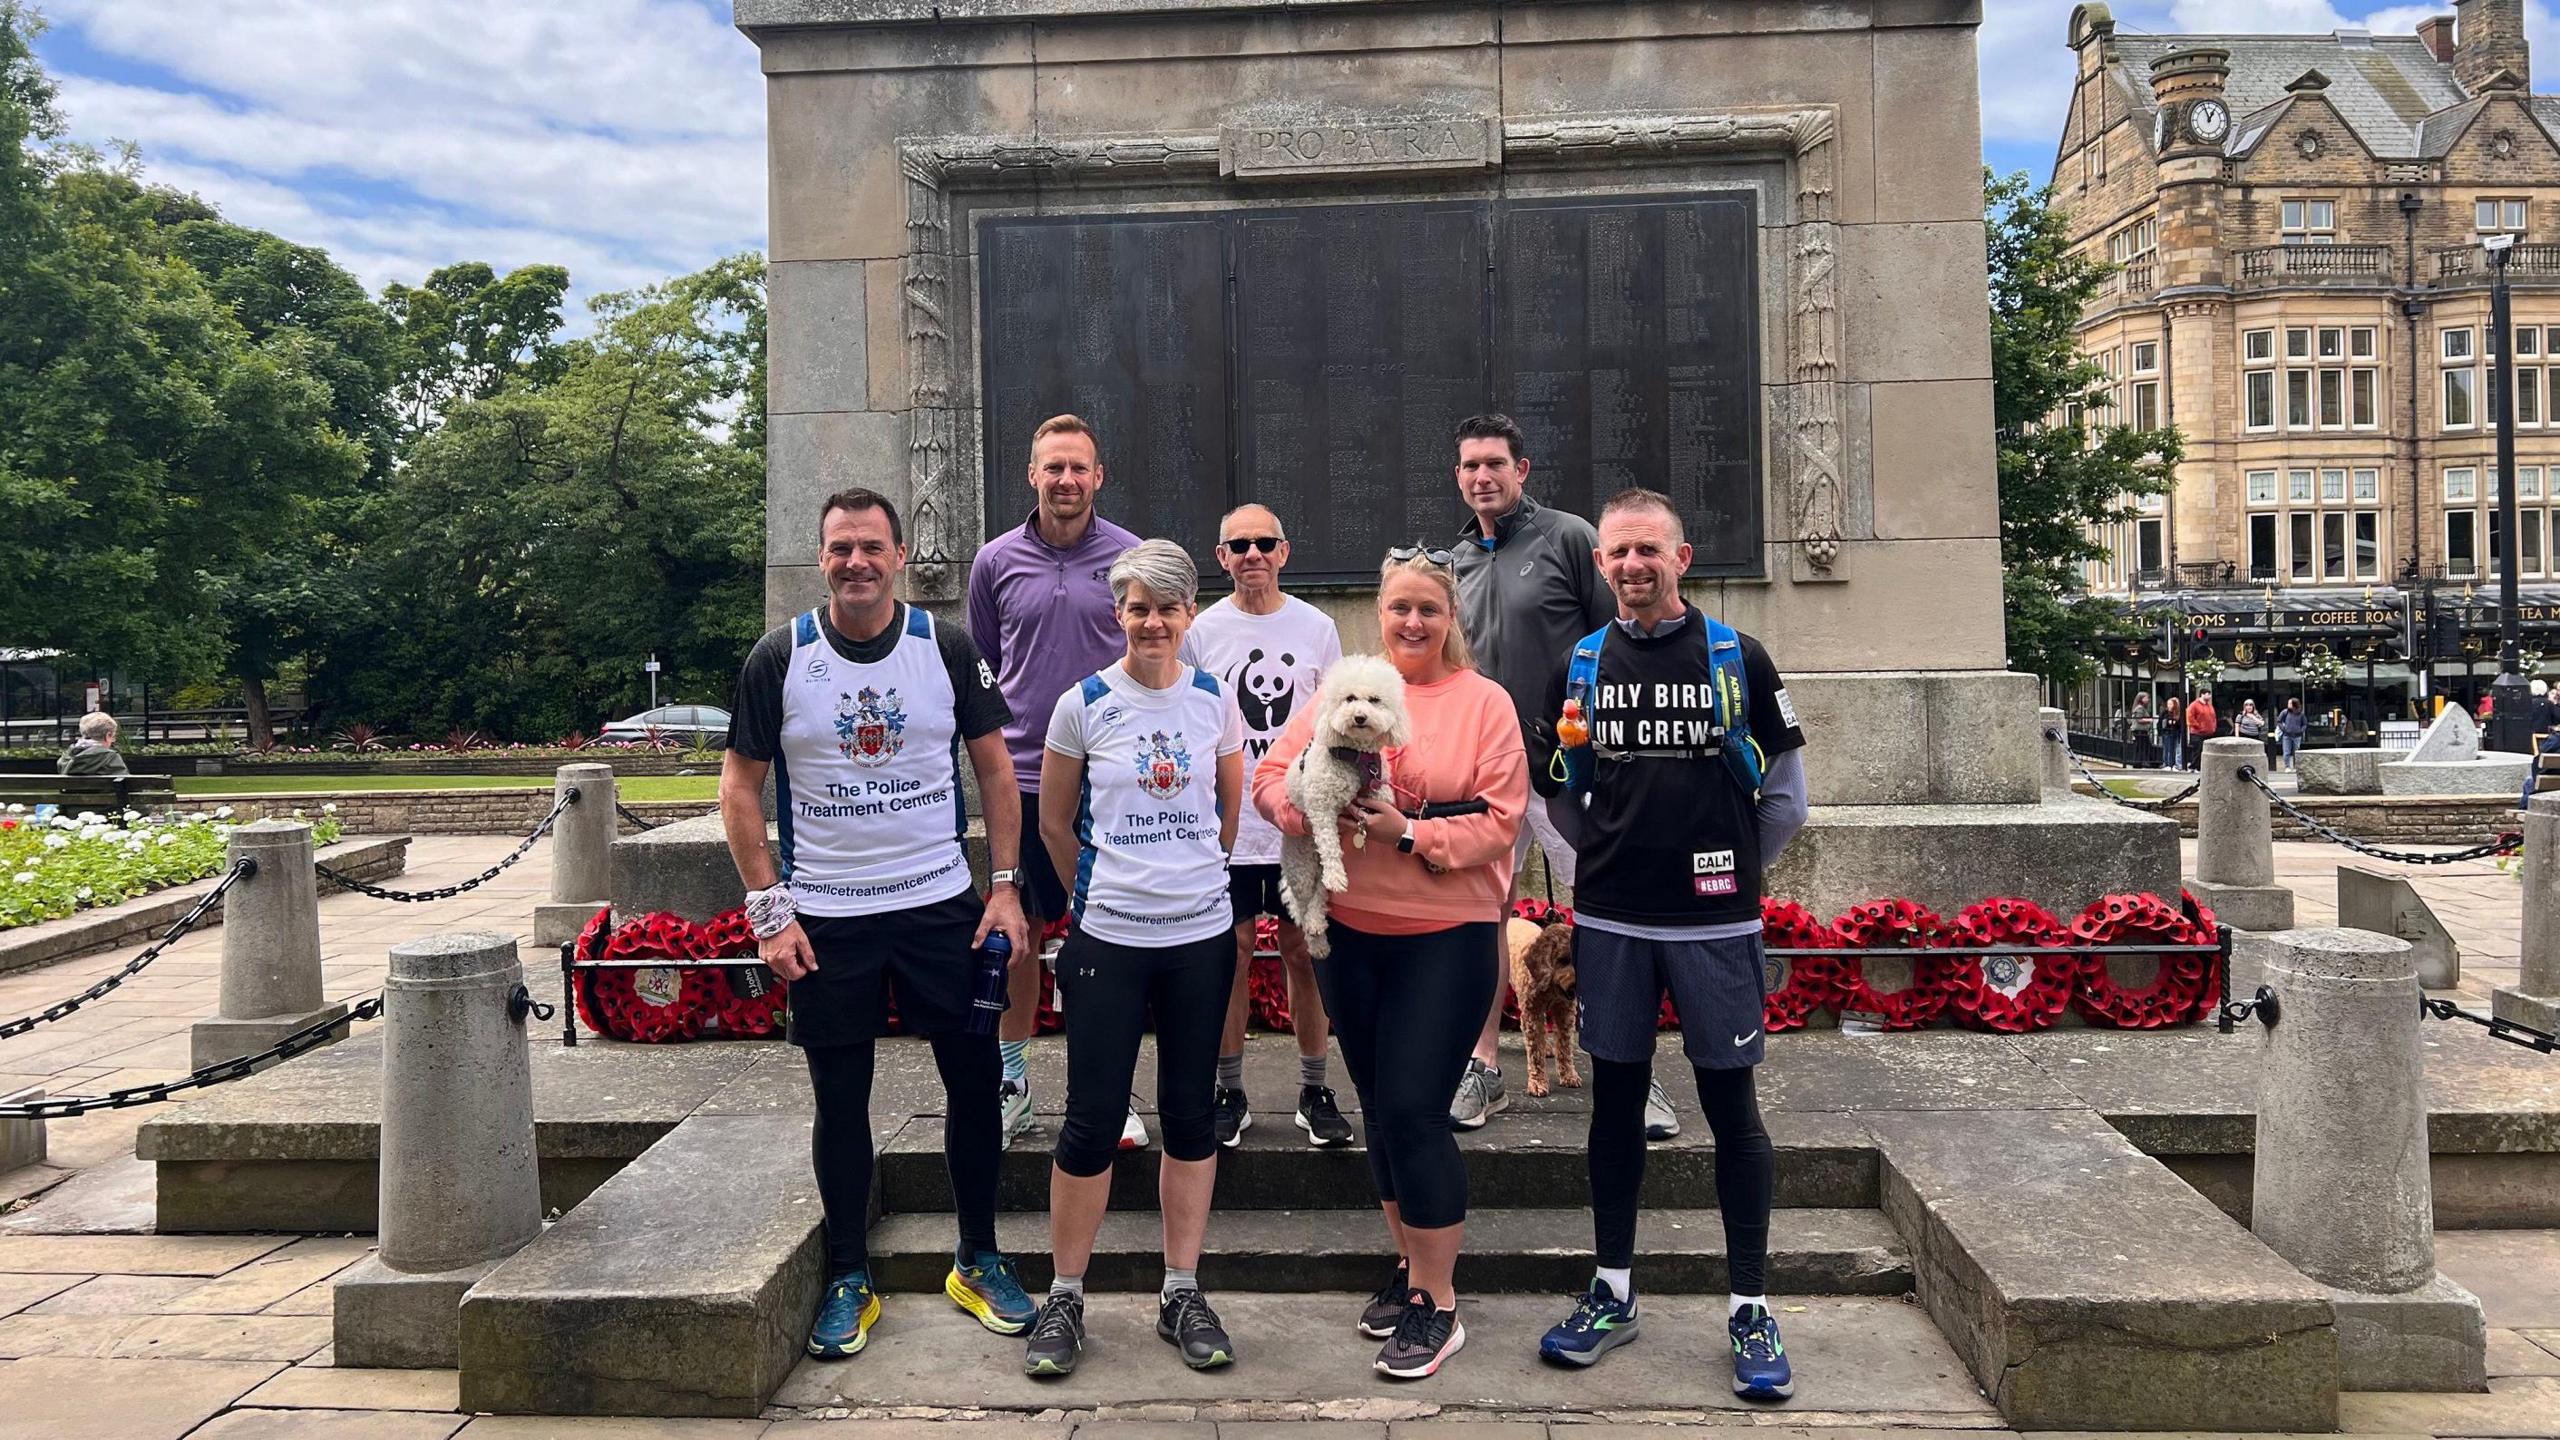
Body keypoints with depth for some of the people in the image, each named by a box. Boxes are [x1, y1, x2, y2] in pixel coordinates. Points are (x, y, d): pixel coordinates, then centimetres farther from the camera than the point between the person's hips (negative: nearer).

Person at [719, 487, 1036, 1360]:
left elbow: (993, 766, 4)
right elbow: (741, 787, 1)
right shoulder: (779, 658, -2)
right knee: (840, 1098, 8)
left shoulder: (947, 648, 0)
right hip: (825, 915, 0)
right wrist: (770, 910, -5)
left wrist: (1005, 885, -3)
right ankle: (848, 1278, 23)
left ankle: (978, 1261, 22)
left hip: (942, 903, 1)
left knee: (974, 1079, 5)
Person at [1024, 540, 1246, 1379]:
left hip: (1201, 935, 2)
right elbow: (1054, 822, 8)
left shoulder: (1215, 701, 2)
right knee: (1093, 1118, 1)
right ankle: (1065, 1298, 17)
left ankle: (1182, 1295, 22)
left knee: (1190, 1113, 9)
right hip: (1109, 939, -2)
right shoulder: (1083, 705, -3)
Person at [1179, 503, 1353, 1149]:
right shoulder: (1202, 632, 3)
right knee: (1231, 952, 5)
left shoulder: (1317, 628, 5)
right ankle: (1230, 1092, 17)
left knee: (1304, 952, 5)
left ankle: (1315, 1090, 17)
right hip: (1225, 824, 0)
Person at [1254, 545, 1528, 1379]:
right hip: (1350, 932, 4)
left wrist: (1406, 832, -20)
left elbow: (1500, 820, -9)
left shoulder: (1484, 702, -3)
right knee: (1380, 1108, 14)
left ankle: (1438, 1308, 6)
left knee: (1414, 1112, -8)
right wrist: (1315, 807, -19)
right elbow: (1272, 775, 2)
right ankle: (1409, 1264, 33)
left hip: (1446, 935, -4)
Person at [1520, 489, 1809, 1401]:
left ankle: (1750, 1309, 15)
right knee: (1616, 1096, 10)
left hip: (1713, 922, -2)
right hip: (1609, 921, 2)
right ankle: (1612, 1291, 23)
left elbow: (1785, 791, 5)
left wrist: (1732, 869, 9)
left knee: (1730, 1103, 3)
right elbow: (1555, 786, 14)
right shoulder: (1579, 667, 6)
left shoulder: (1736, 659, -1)